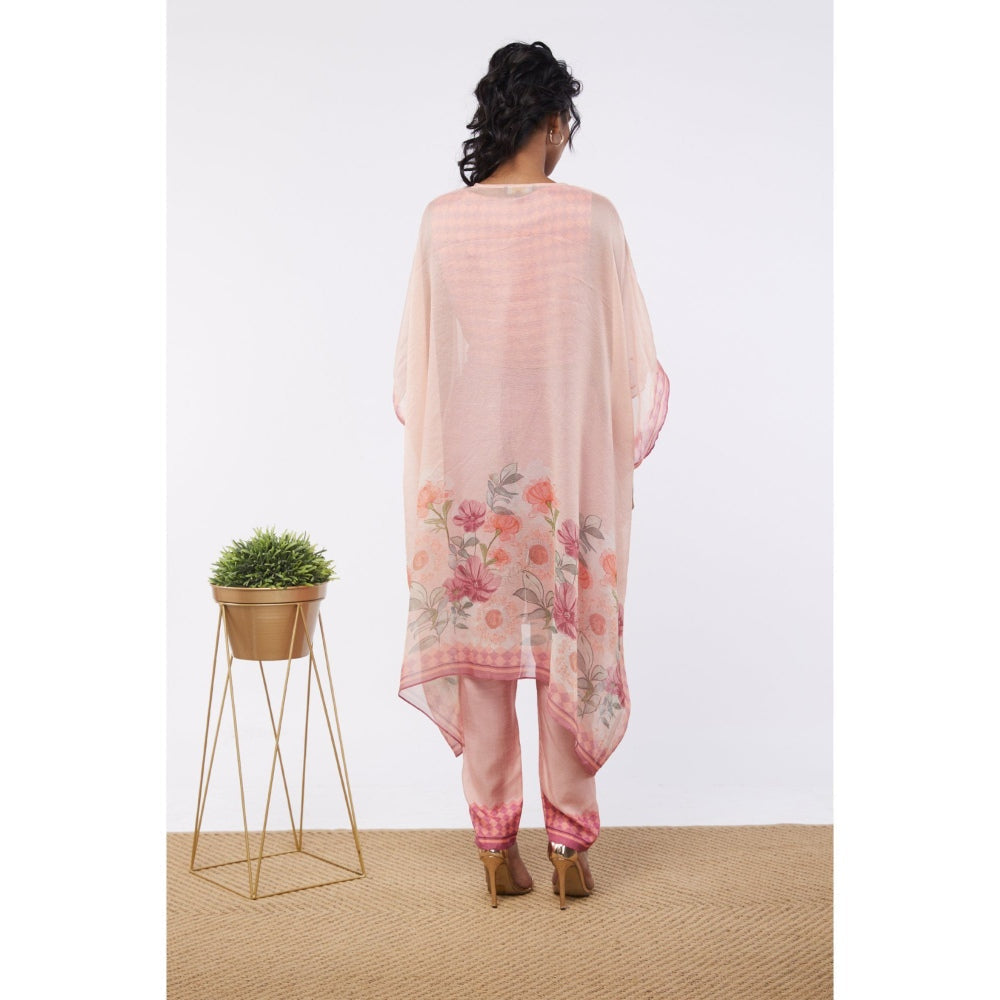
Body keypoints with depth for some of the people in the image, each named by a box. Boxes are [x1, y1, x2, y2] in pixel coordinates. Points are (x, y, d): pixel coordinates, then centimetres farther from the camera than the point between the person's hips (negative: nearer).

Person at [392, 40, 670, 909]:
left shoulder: (441, 221, -4)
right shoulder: (592, 219, -8)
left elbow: (413, 366, 2)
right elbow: (633, 365, -3)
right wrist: (624, 450, 13)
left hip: (467, 476, 1)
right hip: (569, 476, -1)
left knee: (479, 652, 10)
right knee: (568, 652, 10)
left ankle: (497, 847, 18)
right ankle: (571, 846, 18)